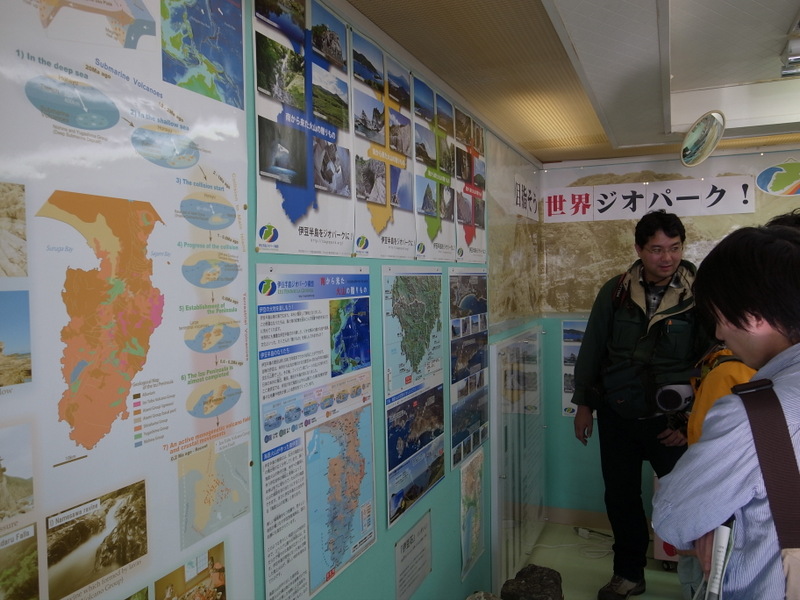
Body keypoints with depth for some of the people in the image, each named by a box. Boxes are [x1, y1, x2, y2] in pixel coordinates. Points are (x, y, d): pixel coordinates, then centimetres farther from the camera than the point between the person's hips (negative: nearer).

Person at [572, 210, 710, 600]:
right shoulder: (615, 292, -2)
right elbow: (592, 351, 5)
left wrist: (692, 420, -8)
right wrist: (584, 404, 6)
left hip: (672, 420, -2)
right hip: (617, 417, 3)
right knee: (620, 496, 14)